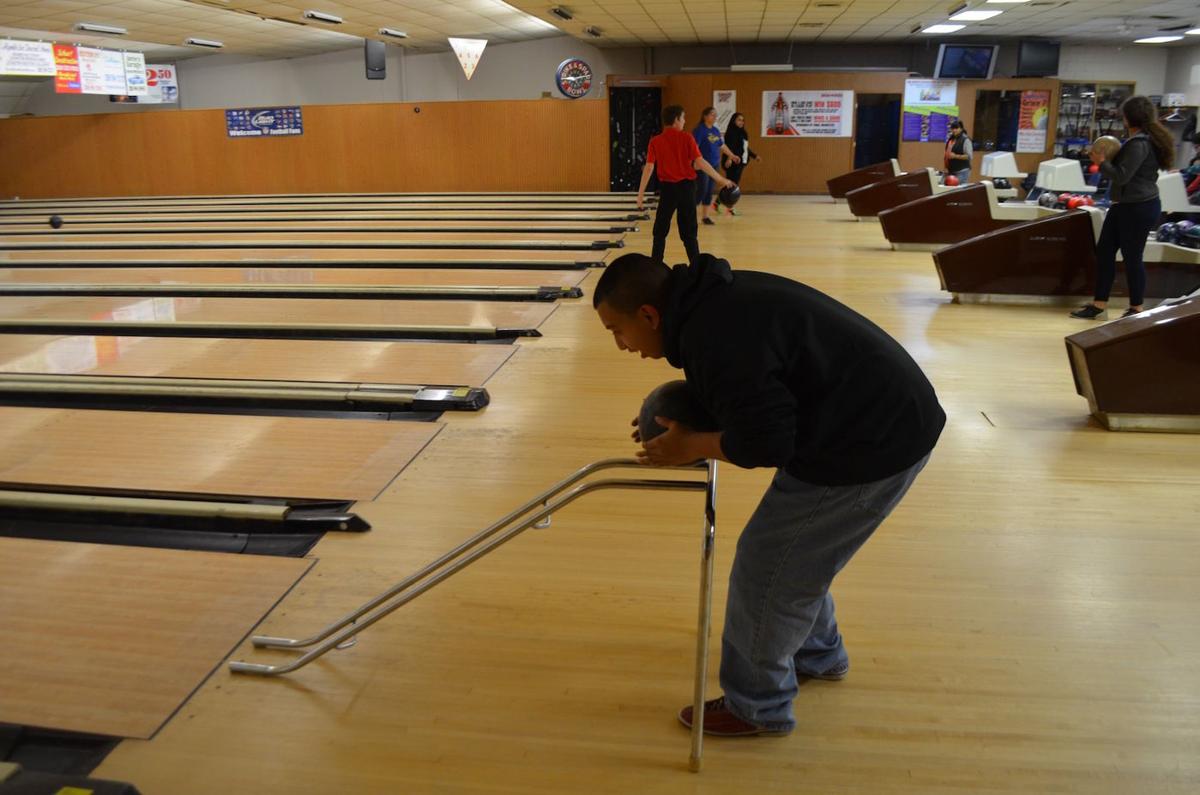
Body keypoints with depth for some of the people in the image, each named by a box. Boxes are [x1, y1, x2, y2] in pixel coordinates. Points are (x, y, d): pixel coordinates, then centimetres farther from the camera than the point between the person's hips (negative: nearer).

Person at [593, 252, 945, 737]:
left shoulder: (713, 335, -26)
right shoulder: (713, 298, 5)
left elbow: (765, 443, -25)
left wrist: (692, 446, -9)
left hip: (871, 444, -10)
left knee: (768, 569, 2)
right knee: (798, 554, 25)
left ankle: (758, 706, 21)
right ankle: (817, 653, 47)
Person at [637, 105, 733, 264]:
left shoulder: (655, 141, -3)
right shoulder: (686, 138, -5)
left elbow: (649, 168, -7)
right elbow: (700, 163, -11)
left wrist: (641, 193, -3)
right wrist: (721, 180, -6)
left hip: (668, 188, 0)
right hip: (686, 187, 0)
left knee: (660, 232, 10)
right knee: (688, 232, 8)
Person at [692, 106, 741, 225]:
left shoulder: (716, 130, 12)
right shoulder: (699, 130, -11)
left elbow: (722, 146, 25)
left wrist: (732, 156, 31)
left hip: (714, 165, 7)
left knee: (709, 192, 9)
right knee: (701, 191, -9)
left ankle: (705, 216, 16)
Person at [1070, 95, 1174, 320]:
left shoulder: (1139, 143, -20)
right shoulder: (1145, 139, 13)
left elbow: (1121, 176, -23)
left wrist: (1101, 162, -10)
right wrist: (1109, 160, 7)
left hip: (1139, 208, -10)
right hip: (1125, 206, 10)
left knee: (1132, 257, 0)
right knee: (1104, 251, 10)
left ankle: (1136, 309, 14)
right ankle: (1099, 305, 16)